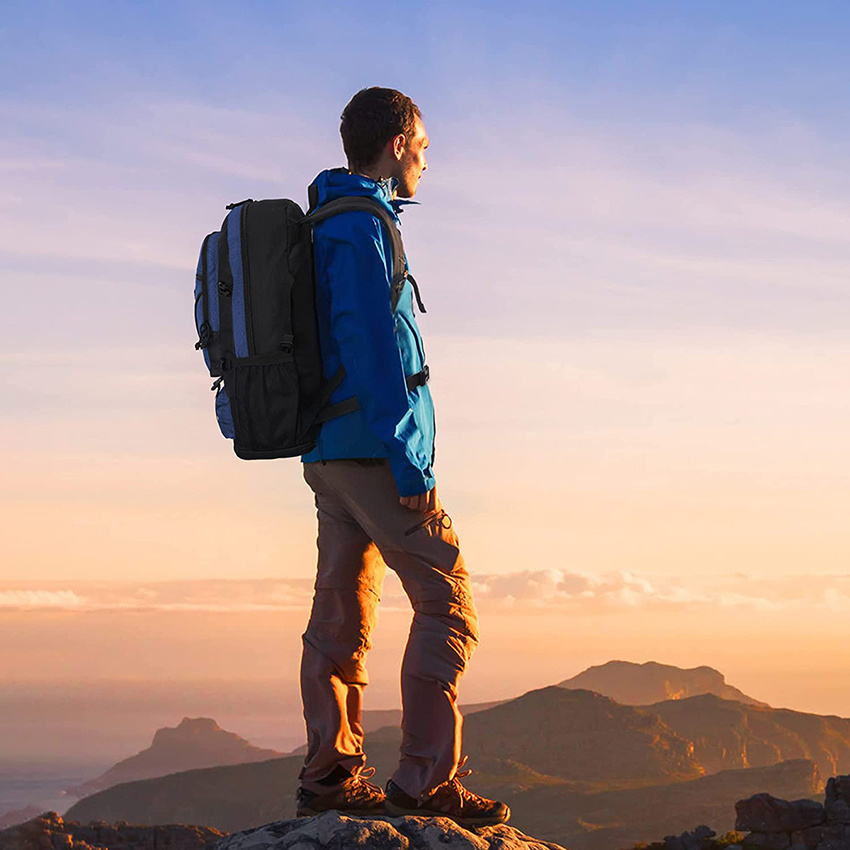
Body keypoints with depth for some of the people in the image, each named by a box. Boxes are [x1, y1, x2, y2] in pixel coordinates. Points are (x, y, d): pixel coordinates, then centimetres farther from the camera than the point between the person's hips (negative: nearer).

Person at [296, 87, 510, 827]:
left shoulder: (324, 226, 18)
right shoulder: (361, 225, -11)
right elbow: (373, 345, -19)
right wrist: (408, 460, -19)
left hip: (329, 453, 10)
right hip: (374, 447, -10)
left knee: (340, 615, 9)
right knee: (447, 602, -6)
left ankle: (330, 777, 12)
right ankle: (425, 780, -7)